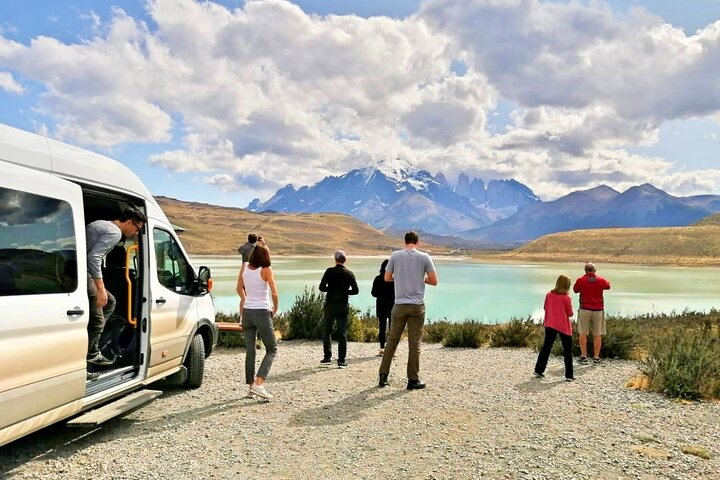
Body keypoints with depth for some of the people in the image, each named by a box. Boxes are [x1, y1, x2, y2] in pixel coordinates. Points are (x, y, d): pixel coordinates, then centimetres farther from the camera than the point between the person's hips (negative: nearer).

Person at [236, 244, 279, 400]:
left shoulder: (244, 267, 4)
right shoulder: (266, 270, -10)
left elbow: (239, 289, 16)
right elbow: (274, 293, -14)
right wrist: (275, 308, 3)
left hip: (247, 312, 5)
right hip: (262, 312, -5)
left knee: (249, 350, 12)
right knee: (272, 349, 4)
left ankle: (250, 385, 15)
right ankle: (259, 383, -10)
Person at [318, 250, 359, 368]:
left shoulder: (329, 271, -5)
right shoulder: (349, 274, 0)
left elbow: (322, 287, -6)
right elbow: (356, 291, 1)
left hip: (330, 306, -1)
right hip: (343, 306, 1)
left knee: (326, 332, 13)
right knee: (342, 334, 4)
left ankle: (327, 357, 14)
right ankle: (341, 361, 2)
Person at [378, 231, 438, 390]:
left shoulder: (395, 255, 1)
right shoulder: (424, 257, -1)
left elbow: (387, 278, 9)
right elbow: (434, 281, 0)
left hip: (400, 305, 1)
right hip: (417, 305, -1)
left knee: (392, 340, 10)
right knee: (414, 343, 4)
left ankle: (383, 376, 14)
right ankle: (413, 379, 9)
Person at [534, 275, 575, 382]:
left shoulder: (549, 295, -2)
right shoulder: (566, 298, -15)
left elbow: (545, 308, 11)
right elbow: (570, 313, -8)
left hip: (550, 325, 5)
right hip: (563, 326, -4)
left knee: (546, 347, 14)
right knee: (568, 350, 6)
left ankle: (538, 370, 16)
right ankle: (569, 376, 6)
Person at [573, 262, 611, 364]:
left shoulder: (581, 280, -8)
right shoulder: (601, 280, -4)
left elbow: (575, 290, 10)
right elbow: (608, 286, 18)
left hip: (584, 309, -1)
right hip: (598, 310, 1)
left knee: (583, 333, 8)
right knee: (597, 335, 8)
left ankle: (583, 356, 6)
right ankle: (596, 357, 11)